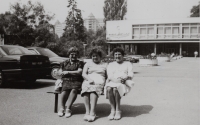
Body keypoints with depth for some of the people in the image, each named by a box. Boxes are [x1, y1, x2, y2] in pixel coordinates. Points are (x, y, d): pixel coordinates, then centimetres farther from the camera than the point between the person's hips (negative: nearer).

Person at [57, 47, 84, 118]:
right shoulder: (64, 63, 24)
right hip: (66, 81, 1)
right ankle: (62, 108, -24)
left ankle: (68, 108, -35)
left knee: (74, 90, -34)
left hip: (76, 81, -1)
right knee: (64, 90, -32)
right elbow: (60, 73, 15)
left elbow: (79, 72, 1)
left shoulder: (79, 63, 16)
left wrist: (68, 72, -2)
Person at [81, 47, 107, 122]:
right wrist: (89, 79, -8)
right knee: (85, 88, -35)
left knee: (93, 90, -36)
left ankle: (92, 112, -45)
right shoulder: (88, 64, 27)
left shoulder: (104, 65, 24)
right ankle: (87, 112, -38)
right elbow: (83, 74, 12)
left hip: (99, 83, -1)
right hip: (88, 81, 1)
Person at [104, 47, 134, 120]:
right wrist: (116, 80, -17)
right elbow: (109, 76, 5)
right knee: (108, 88, -34)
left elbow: (131, 75, 3)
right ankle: (113, 110, -28)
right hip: (112, 82, 2)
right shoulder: (110, 65, 22)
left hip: (124, 83, -2)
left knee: (115, 89, -36)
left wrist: (125, 78, -20)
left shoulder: (128, 64, 18)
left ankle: (118, 110, -25)